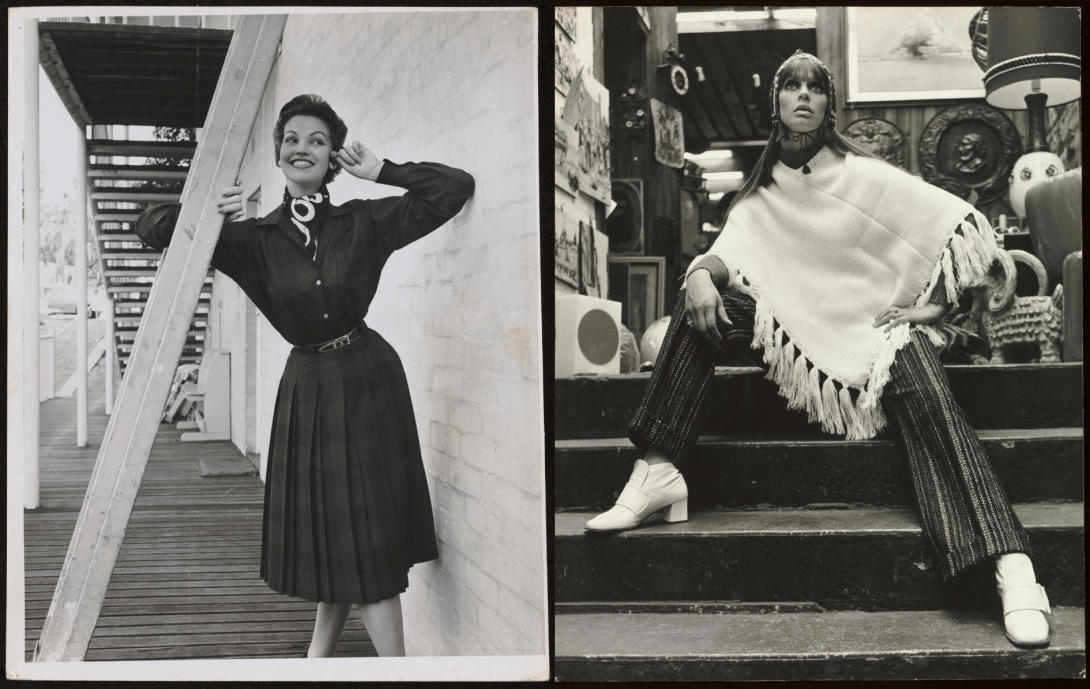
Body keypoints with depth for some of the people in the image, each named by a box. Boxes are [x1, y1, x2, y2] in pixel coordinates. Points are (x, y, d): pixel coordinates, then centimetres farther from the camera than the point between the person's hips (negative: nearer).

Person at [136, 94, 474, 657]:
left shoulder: (363, 223, -5)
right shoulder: (253, 239, -2)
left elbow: (456, 188, -6)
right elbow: (151, 227, -3)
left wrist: (380, 170, -11)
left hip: (367, 382, -1)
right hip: (307, 385, 2)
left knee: (364, 531, 3)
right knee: (329, 529, 12)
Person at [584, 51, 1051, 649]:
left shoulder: (864, 176, 2)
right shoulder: (761, 193, 13)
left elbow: (964, 224, -1)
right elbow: (728, 253, -2)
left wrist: (933, 305, -8)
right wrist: (701, 275, -26)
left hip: (878, 326, -3)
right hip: (796, 329, 3)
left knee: (928, 401, -34)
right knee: (698, 306, -18)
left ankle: (1015, 575, -43)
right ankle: (658, 474, -28)